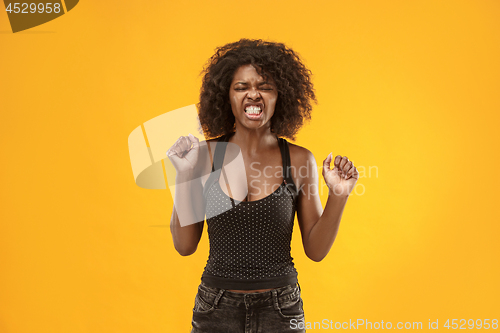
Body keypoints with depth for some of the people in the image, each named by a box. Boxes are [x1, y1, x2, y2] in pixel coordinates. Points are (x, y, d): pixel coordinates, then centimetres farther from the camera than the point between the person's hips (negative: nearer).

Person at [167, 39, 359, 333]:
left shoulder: (300, 160, -6)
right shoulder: (206, 155, -6)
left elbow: (316, 250, -1)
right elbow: (185, 245, -5)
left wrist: (338, 197, -15)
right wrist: (185, 176, -13)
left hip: (280, 309, 0)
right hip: (216, 308, 0)